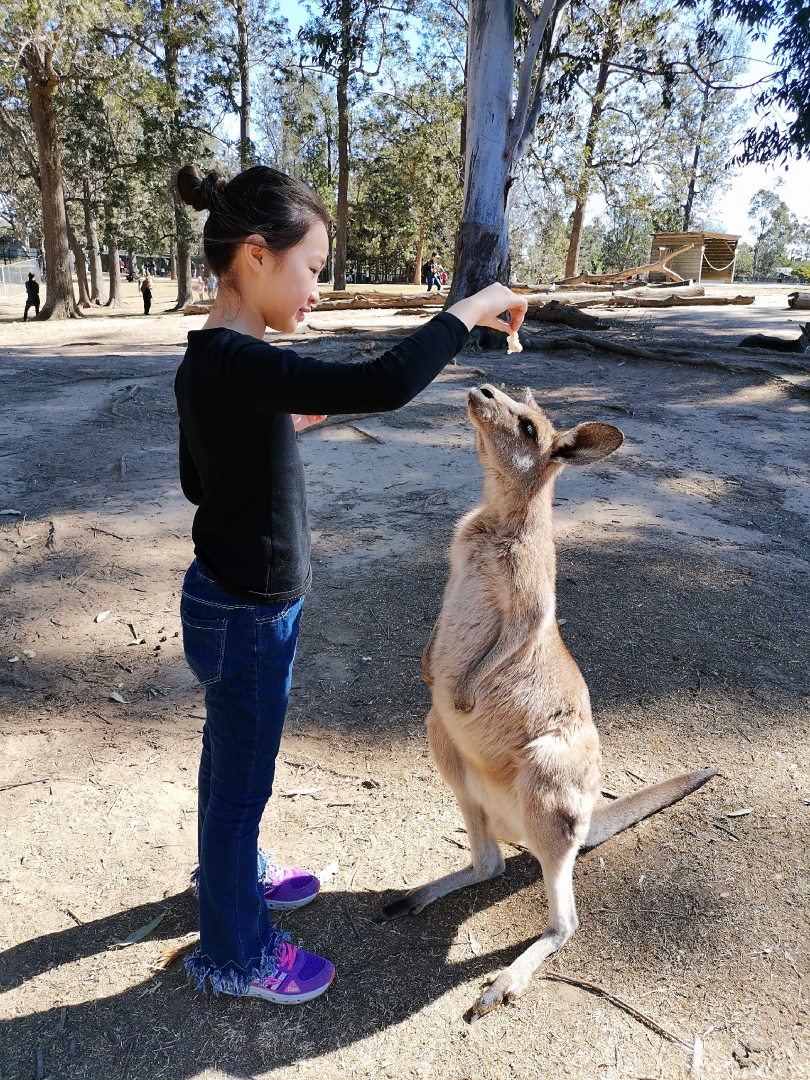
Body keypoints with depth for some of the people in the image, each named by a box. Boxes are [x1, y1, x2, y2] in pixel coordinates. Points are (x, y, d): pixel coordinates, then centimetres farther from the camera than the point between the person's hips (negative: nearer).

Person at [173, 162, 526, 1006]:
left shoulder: (206, 361, 2)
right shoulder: (238, 363, -28)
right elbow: (385, 383, -38)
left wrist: (285, 425, 7)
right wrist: (469, 308, -23)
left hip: (229, 599, 9)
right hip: (248, 616, -9)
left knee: (230, 756, 27)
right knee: (243, 780, 10)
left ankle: (231, 873, 52)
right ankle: (234, 954, 34)